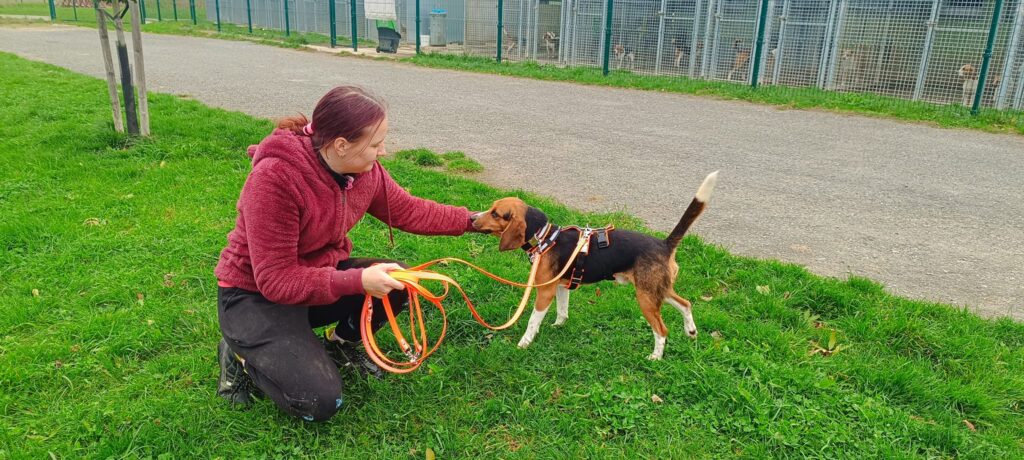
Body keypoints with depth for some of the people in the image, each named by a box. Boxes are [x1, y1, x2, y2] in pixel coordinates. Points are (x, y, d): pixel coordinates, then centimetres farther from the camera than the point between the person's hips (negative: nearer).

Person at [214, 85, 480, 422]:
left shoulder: (365, 170, -10)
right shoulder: (273, 178, -31)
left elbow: (409, 211, 7)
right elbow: (275, 280, -29)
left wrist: (471, 220, 5)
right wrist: (358, 280, -36)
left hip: (321, 274, 7)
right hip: (256, 296, -6)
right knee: (319, 401, -21)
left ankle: (342, 343, 10)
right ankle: (243, 353, 7)